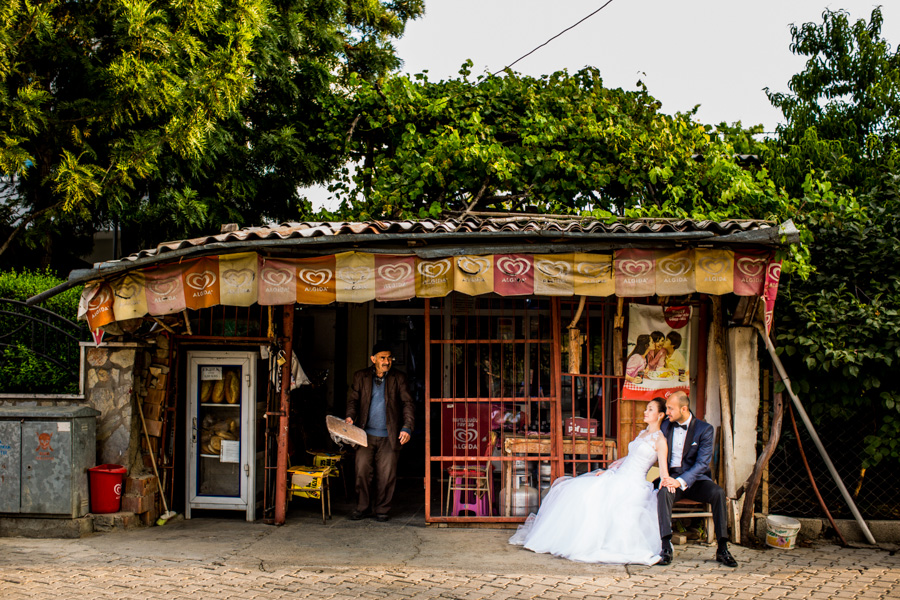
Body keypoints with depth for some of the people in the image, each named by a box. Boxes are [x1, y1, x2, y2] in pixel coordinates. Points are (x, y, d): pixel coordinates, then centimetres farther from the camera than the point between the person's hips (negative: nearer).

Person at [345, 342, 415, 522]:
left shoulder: (398, 378, 6)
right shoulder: (361, 376, 9)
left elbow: (407, 403, 4)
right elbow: (353, 399, 11)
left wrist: (407, 427, -9)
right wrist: (350, 416, -9)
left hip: (389, 436, -1)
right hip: (366, 434, 1)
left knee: (386, 475, 0)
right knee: (362, 471, -3)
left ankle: (382, 510, 14)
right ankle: (364, 507, 14)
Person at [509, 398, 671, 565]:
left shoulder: (660, 440, -6)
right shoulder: (642, 433, 18)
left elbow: (664, 473, -12)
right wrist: (607, 470, 18)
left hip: (632, 485, -8)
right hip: (617, 477, 8)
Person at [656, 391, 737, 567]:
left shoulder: (705, 429, -4)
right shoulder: (666, 426, 9)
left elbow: (702, 463, -13)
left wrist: (681, 481, -26)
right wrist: (664, 477, -13)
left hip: (695, 479, -1)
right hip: (671, 476, 2)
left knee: (718, 493, -31)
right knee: (664, 492, -33)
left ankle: (722, 549, -23)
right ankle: (666, 547, -36)